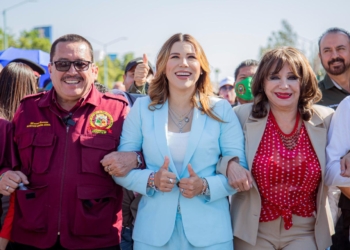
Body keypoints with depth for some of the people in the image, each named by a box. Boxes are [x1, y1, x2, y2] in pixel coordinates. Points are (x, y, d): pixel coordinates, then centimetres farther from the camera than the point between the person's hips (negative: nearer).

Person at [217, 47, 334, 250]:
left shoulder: (326, 119, -3)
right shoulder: (242, 116, -7)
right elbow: (222, 155, 3)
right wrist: (229, 165, -18)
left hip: (306, 232, 1)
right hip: (254, 229, 0)